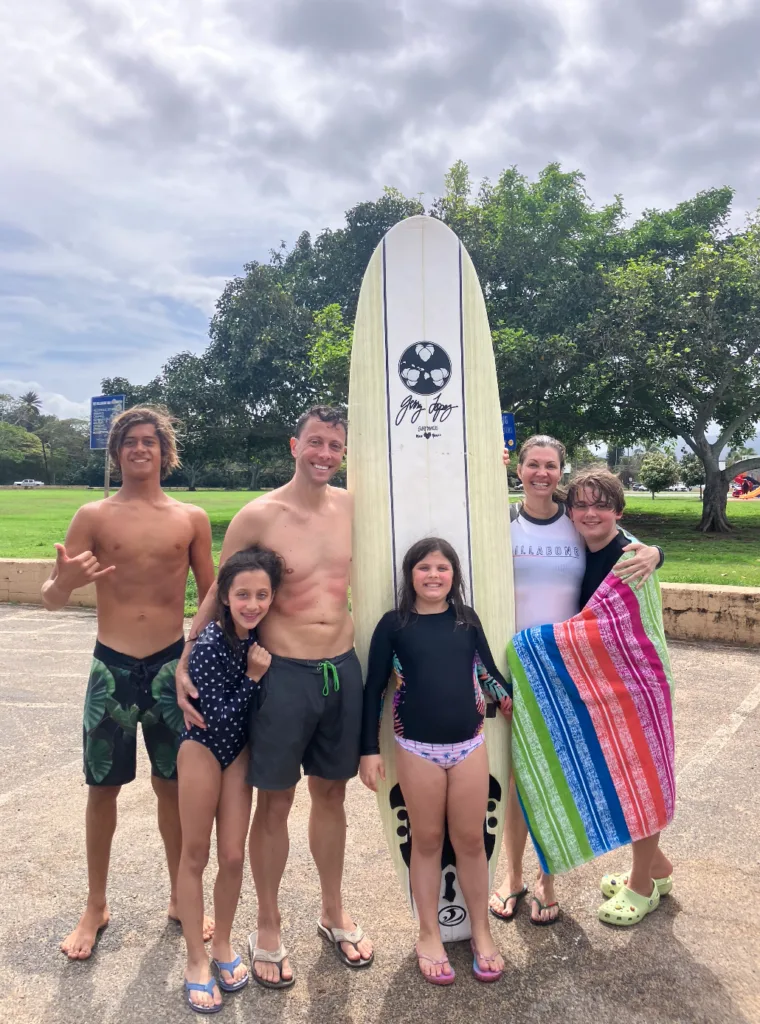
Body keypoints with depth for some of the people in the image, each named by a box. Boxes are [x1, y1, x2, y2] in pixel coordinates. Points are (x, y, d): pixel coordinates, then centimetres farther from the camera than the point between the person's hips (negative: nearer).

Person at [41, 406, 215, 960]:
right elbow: (51, 598, -4)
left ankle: (181, 898, 31)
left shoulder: (192, 518, 2)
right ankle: (96, 907, 31)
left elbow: (212, 597, 7)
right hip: (112, 668, 0)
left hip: (172, 665, 1)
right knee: (103, 787, 10)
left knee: (173, 786, 11)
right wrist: (65, 582, -26)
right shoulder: (94, 516, -2)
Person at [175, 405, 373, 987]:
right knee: (275, 803, 10)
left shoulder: (351, 506, 1)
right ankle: (268, 929, 32)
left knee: (331, 794, 19)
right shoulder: (259, 516, -11)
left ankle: (334, 913, 39)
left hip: (344, 670, 4)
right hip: (284, 674, -4)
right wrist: (185, 663, -9)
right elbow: (218, 595, -4)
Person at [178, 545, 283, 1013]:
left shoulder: (264, 636, -9)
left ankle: (223, 946, 31)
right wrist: (254, 676, -24)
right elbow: (218, 716, -23)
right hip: (203, 747, -4)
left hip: (239, 750, 5)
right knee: (195, 855, 9)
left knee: (234, 857, 9)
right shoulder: (209, 644, -26)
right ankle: (197, 961, 25)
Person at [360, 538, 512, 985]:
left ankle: (481, 930, 30)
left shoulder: (467, 619, 1)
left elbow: (489, 673, 10)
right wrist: (370, 750, -4)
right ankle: (430, 933, 30)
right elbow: (374, 689, -2)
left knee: (471, 840, 11)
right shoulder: (393, 624, -5)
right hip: (417, 749, -1)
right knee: (428, 840, 12)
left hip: (470, 745, 2)